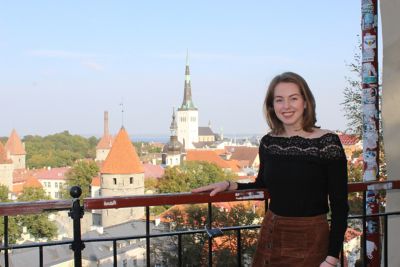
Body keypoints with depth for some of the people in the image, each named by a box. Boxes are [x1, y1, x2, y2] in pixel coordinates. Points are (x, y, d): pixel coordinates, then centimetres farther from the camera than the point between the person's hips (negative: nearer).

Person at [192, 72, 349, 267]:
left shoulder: (327, 142, -12)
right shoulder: (267, 142, 1)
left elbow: (339, 205, -11)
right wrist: (229, 185, 2)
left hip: (310, 239, -4)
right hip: (270, 236, 4)